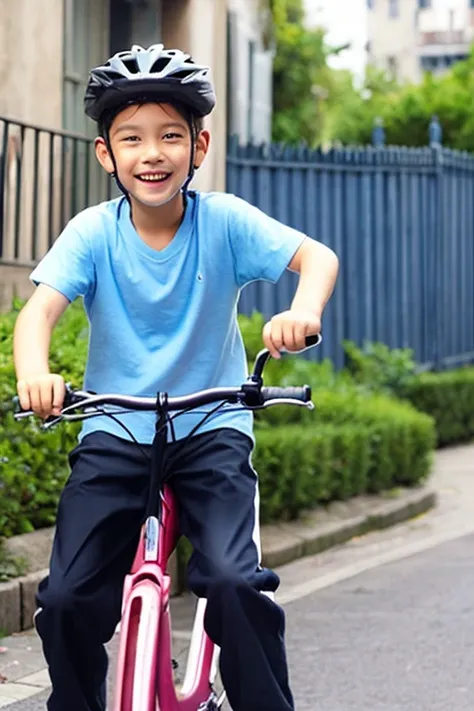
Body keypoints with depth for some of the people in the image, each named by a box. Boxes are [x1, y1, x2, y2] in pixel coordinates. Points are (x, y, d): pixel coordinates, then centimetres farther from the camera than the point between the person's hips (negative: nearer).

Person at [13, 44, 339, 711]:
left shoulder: (223, 220, -8)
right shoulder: (93, 233, -7)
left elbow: (318, 256, -20)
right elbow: (41, 306, -20)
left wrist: (304, 310, -43)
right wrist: (34, 372, -43)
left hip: (212, 430, -1)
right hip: (115, 435, 1)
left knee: (235, 580, -23)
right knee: (68, 597, -10)